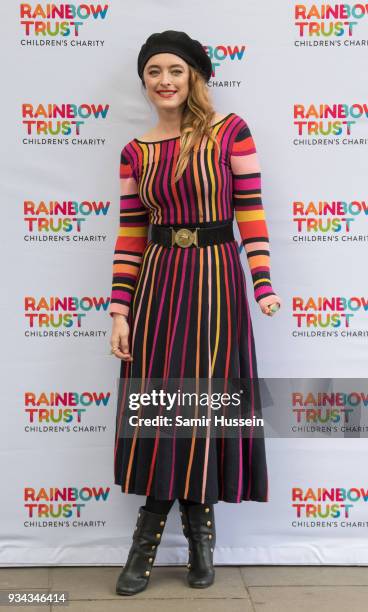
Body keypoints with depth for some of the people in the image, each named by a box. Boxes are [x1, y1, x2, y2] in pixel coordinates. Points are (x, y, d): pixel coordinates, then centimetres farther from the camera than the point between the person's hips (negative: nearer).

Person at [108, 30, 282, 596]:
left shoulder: (230, 131, -1)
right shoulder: (135, 152, 7)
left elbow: (251, 211, -4)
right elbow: (130, 236, 5)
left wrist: (264, 285, -13)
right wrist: (119, 311, 0)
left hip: (215, 280, -2)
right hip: (156, 283, 3)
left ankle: (199, 517, 24)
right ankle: (152, 525, 21)